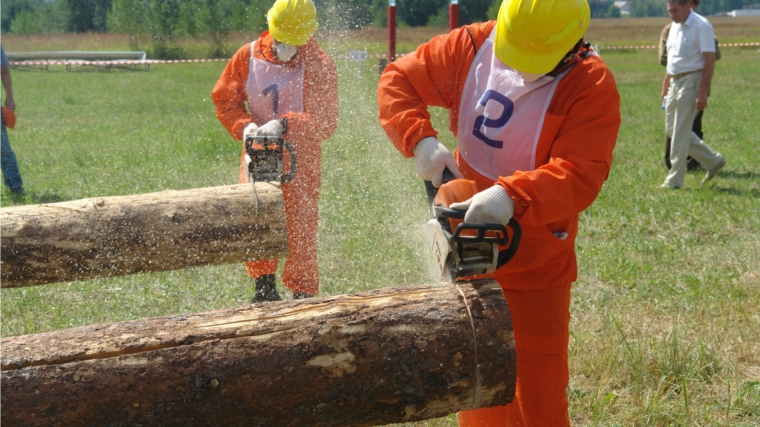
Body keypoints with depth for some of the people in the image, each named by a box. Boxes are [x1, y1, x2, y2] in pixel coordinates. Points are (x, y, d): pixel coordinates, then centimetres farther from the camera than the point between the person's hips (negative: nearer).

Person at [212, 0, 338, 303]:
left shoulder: (320, 67, -12)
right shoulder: (248, 56, -2)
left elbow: (325, 122, -18)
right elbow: (224, 98, 4)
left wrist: (283, 124, -31)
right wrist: (244, 126, -14)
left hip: (300, 156, -3)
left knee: (299, 227, -2)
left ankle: (304, 295, 9)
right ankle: (264, 288, 15)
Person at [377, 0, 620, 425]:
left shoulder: (592, 86, -19)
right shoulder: (473, 47, -6)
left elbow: (581, 175, -29)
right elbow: (398, 81, 1)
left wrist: (512, 196, -45)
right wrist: (421, 141, -16)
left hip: (537, 267, -4)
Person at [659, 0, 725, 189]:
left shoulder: (701, 26, -13)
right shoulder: (674, 27, 13)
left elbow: (710, 60, -17)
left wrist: (703, 92, -22)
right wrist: (665, 86, 18)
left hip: (691, 81, -9)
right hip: (675, 81, 9)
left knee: (680, 132, -6)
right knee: (671, 129, 11)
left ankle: (674, 179, 2)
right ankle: (713, 161, 23)